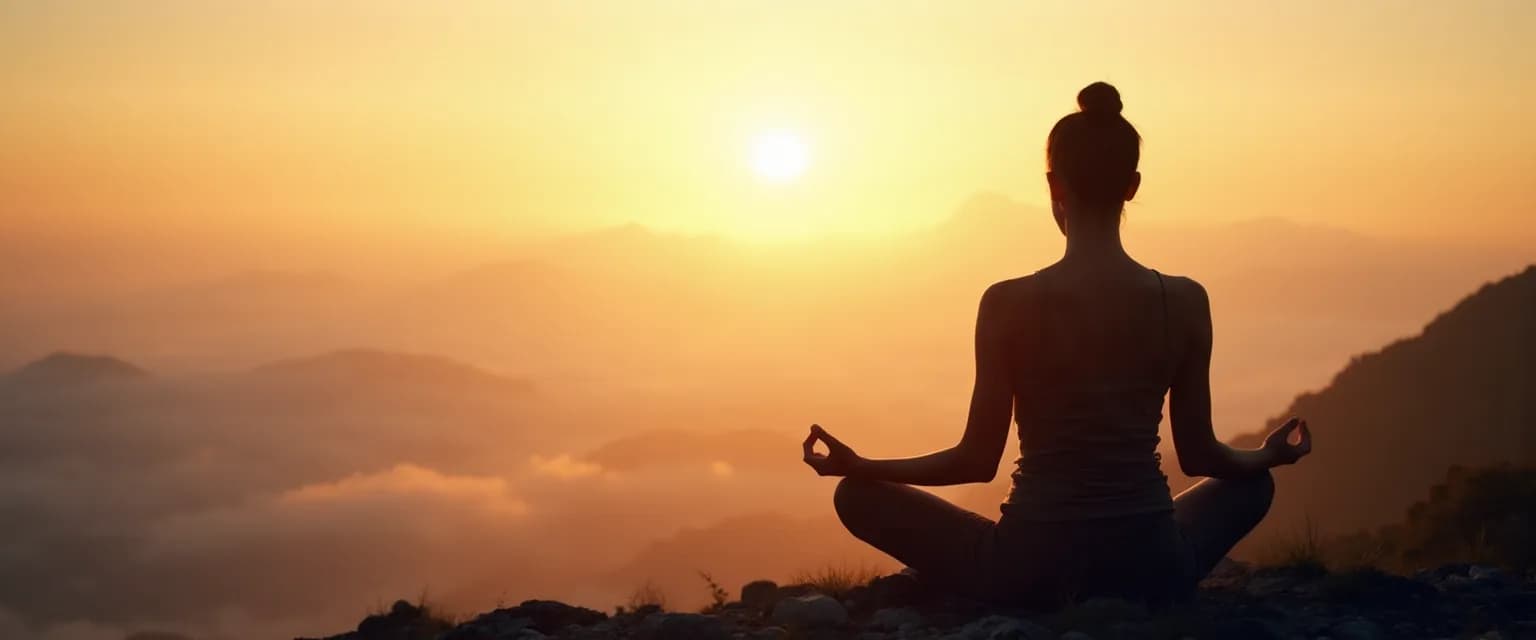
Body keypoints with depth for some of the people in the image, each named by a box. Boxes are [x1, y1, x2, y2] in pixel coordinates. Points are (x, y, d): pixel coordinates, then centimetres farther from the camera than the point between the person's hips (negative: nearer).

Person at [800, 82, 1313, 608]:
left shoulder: (1010, 303, -11)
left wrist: (857, 466, 8)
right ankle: (1134, 601, 18)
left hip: (1034, 569, -3)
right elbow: (1199, 455, 5)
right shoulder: (1184, 301, -5)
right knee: (1253, 484, 34)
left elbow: (979, 460, -6)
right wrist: (1271, 455, 26)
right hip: (1150, 566, 3)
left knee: (859, 496, 17)